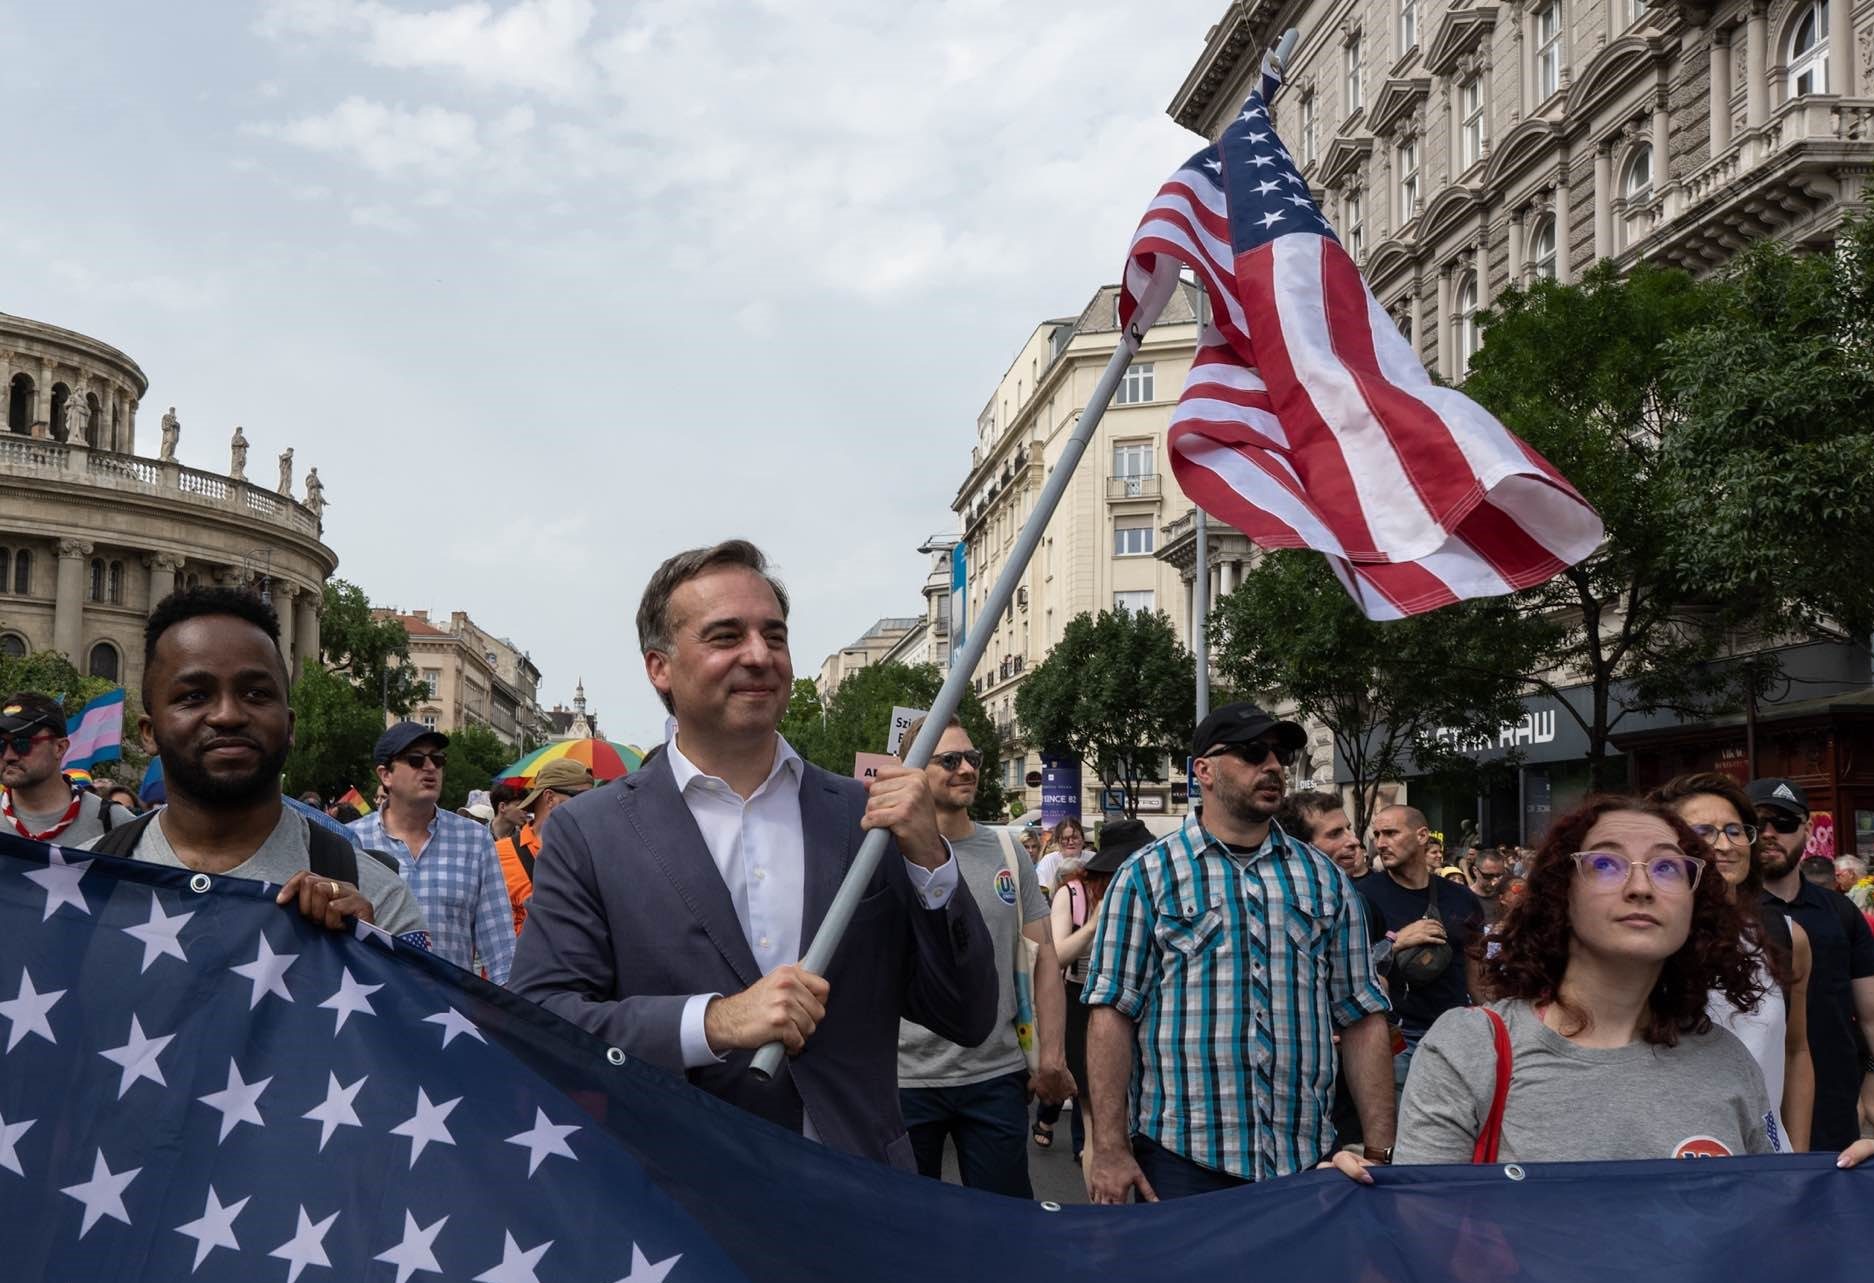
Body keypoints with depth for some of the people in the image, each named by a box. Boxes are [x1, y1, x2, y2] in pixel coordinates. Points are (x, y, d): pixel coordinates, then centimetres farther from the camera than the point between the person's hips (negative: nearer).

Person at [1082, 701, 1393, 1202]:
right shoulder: (1147, 875, 0)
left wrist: (1381, 1150, 4)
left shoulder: (1325, 878, 10)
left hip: (1308, 1161, 3)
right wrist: (1109, 1150, -11)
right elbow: (1113, 1011, -5)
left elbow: (1361, 1017, 10)